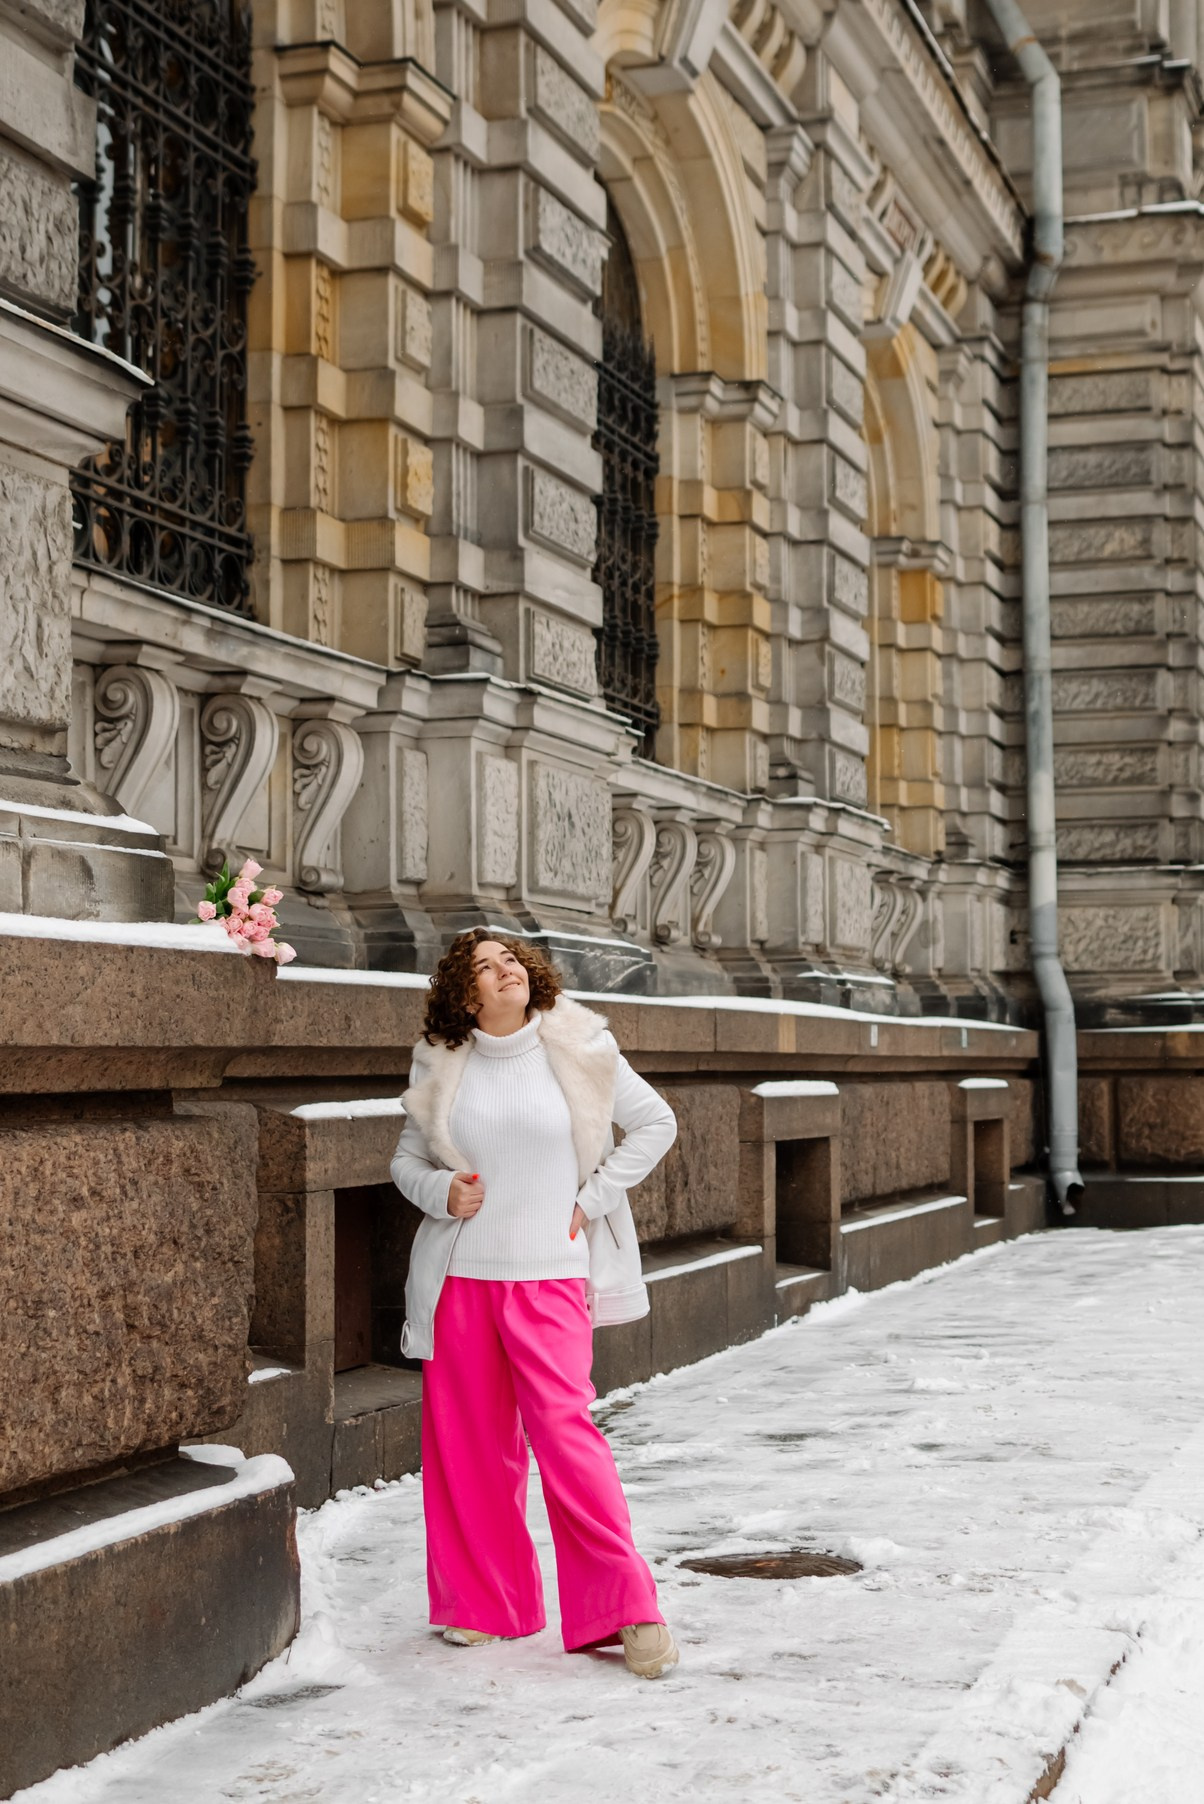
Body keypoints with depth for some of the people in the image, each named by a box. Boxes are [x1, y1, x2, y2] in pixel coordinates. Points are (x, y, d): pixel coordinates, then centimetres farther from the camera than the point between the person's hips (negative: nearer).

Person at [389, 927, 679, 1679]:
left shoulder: (578, 1048, 0)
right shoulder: (442, 1065, 5)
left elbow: (656, 1123, 9)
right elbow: (407, 1158, 16)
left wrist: (594, 1200, 1)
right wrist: (440, 1190, -6)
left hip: (550, 1274, -2)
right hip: (459, 1277, 3)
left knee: (564, 1430, -13)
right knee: (468, 1442, 7)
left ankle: (625, 1607, -5)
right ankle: (483, 1602, 24)